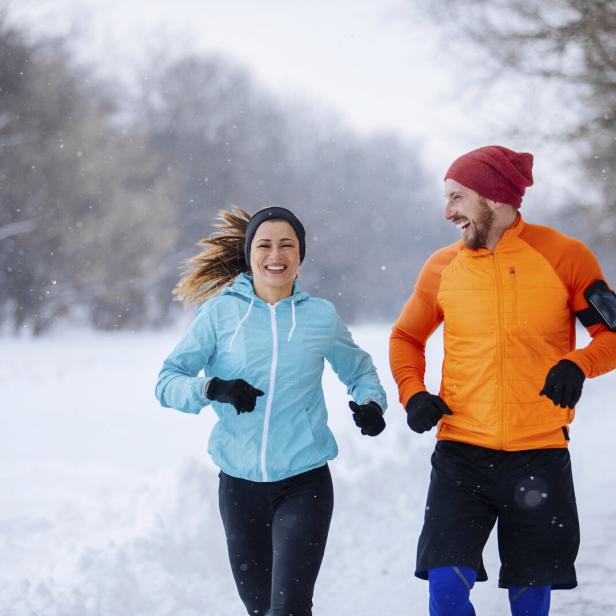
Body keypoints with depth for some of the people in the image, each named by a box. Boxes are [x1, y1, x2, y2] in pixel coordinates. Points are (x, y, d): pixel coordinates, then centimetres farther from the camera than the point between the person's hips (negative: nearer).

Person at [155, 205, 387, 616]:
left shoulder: (321, 316, 2)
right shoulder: (221, 312, -1)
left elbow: (358, 369, 19)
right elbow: (167, 381, -3)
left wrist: (370, 402, -2)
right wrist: (212, 389, -23)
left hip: (304, 484, -1)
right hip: (240, 484, 1)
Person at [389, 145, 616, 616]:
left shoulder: (565, 256, -4)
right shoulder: (443, 267, 3)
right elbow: (406, 337, 18)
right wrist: (412, 392, -1)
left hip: (540, 456, -1)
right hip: (460, 453, 1)